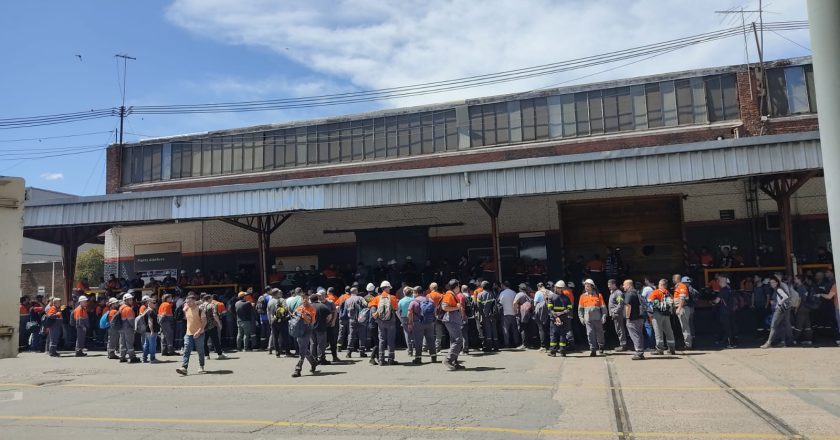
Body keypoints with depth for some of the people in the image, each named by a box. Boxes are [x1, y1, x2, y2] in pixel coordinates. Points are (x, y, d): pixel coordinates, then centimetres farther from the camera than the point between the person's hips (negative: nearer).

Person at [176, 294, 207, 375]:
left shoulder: (199, 309, -14)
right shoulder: (186, 309, 3)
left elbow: (204, 321, -17)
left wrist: (199, 331, -24)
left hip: (199, 334, -4)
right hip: (189, 333, 4)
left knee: (200, 351, 8)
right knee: (186, 351, -8)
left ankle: (201, 367, 25)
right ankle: (184, 368, -15)